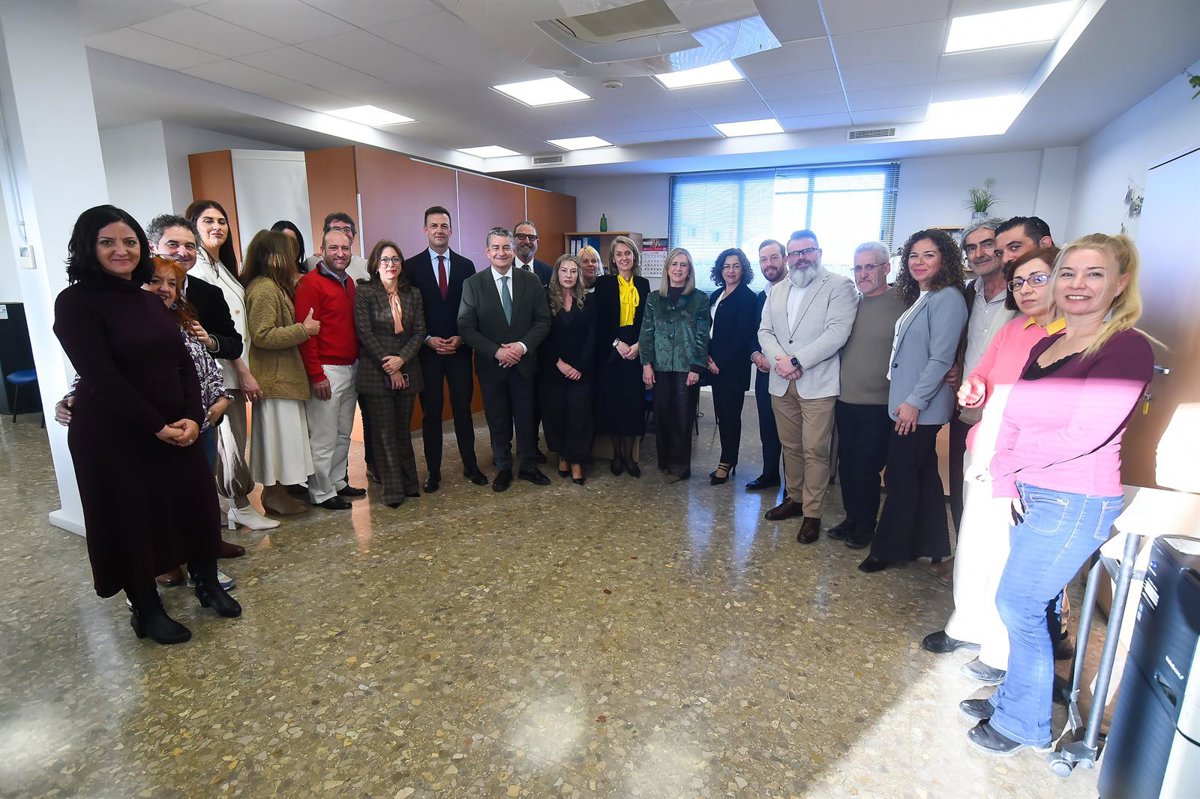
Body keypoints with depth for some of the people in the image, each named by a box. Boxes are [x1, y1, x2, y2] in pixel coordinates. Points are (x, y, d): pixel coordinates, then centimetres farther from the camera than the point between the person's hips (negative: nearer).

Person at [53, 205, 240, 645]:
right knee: (131, 520, 7)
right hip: (113, 435, -5)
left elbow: (184, 362, 5)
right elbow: (103, 379, -17)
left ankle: (208, 584, 31)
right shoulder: (76, 302, -10)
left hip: (176, 430, 6)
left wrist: (192, 417, -8)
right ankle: (146, 610, 25)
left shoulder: (150, 299, 9)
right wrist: (157, 427, -17)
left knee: (198, 505, 10)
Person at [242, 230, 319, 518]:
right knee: (279, 433, -1)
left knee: (280, 434, 14)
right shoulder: (264, 289, -17)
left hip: (282, 374, 10)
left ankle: (275, 492, 24)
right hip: (276, 376, -10)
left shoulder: (273, 286, 14)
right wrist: (303, 330, -18)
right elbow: (262, 335, -21)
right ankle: (275, 494, 11)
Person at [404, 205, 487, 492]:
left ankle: (470, 466, 20)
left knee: (463, 409, 7)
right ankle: (433, 472, 17)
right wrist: (428, 339, -11)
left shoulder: (466, 265, 7)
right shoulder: (412, 266, 1)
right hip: (427, 350, -1)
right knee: (431, 413, 5)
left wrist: (461, 338, -6)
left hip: (459, 349, 1)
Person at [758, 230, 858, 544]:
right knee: (790, 447, 14)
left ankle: (812, 514, 9)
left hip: (818, 384, -5)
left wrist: (798, 362, -17)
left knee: (815, 451, -3)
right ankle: (794, 498, 29)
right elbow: (765, 331, 10)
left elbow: (837, 332, -14)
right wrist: (778, 360, -10)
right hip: (782, 384, 5)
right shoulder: (777, 291, 16)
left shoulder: (839, 285, -2)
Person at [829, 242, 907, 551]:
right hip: (845, 400, 5)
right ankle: (851, 518, 29)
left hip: (878, 405, -5)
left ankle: (864, 526, 20)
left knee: (867, 467, 1)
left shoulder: (901, 306, -6)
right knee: (847, 464, 12)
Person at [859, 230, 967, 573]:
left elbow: (941, 358, -19)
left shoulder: (947, 298, -13)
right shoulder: (918, 299, 15)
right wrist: (906, 400, 12)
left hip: (920, 408, -9)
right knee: (922, 476, 16)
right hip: (906, 404, 9)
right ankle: (927, 545, 29)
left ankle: (888, 548, 13)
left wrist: (914, 401, -18)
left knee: (901, 478, 0)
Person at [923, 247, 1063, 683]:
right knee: (974, 541, 16)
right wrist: (974, 389, -3)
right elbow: (980, 375, 19)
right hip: (986, 452, 6)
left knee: (1011, 553, 1)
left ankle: (1001, 650, 20)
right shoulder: (1010, 331, 12)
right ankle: (967, 626, 35)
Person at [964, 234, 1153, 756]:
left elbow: (1083, 437, -21)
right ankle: (1013, 699, 36)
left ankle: (1022, 723, 26)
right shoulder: (1045, 347, 9)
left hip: (1075, 505, -7)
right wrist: (1005, 480, -8)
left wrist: (1018, 459, -7)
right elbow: (1011, 419, 5)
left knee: (1017, 607, 4)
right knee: (1030, 607, 18)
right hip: (1030, 497, 7)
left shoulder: (1127, 349, -14)